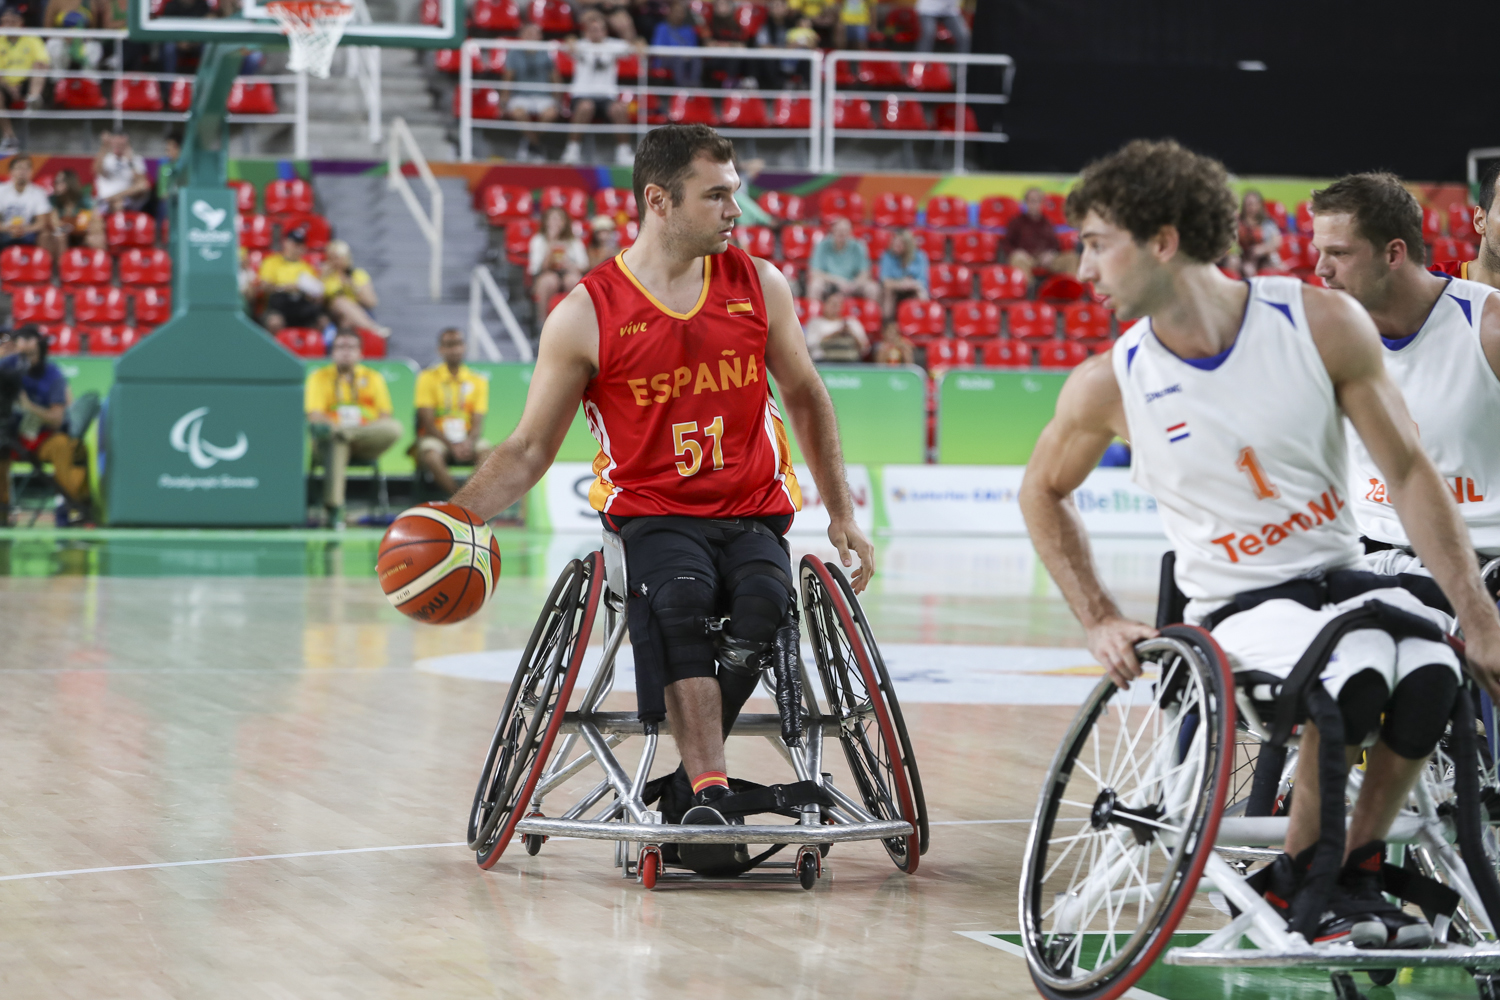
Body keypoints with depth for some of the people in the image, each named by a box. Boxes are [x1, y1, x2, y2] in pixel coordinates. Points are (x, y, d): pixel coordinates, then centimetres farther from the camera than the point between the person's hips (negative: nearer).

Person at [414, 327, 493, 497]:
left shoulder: (478, 381, 10)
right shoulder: (428, 378, 3)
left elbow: (478, 423, 1)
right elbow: (428, 423, -5)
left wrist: (469, 442, -23)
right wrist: (451, 445, -21)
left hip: (467, 439, 2)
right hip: (436, 438, -2)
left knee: (486, 450, -32)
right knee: (431, 456, -37)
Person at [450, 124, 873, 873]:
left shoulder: (758, 284, 6)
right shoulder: (585, 317, -3)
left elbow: (805, 397, 20)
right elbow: (530, 450, 2)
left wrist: (840, 514, 17)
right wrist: (455, 515, -13)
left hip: (753, 515, 2)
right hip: (651, 516, -2)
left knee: (764, 600, -32)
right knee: (678, 597, -36)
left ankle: (690, 778, -19)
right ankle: (710, 790, -38)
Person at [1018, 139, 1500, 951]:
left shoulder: (1323, 324, -10)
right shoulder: (1108, 386, -7)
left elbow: (1408, 475, -5)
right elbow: (1042, 493, 13)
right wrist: (1100, 621, 3)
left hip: (1342, 575, 2)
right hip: (1238, 603, -2)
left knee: (1433, 676, -32)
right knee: (1354, 681, -35)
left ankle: (1357, 871, -7)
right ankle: (1298, 879, -9)